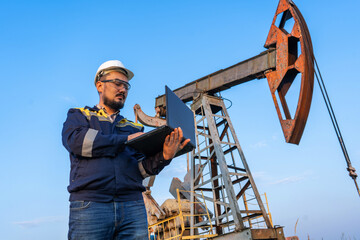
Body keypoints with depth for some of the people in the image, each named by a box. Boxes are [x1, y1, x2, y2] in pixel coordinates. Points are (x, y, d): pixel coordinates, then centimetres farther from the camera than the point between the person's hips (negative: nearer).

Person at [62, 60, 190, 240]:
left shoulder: (134, 128, 21)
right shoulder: (78, 116, 16)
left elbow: (143, 169, 10)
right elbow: (77, 141, -6)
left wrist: (164, 156, -11)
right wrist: (126, 140, -6)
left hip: (132, 206, 3)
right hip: (89, 204, -2)